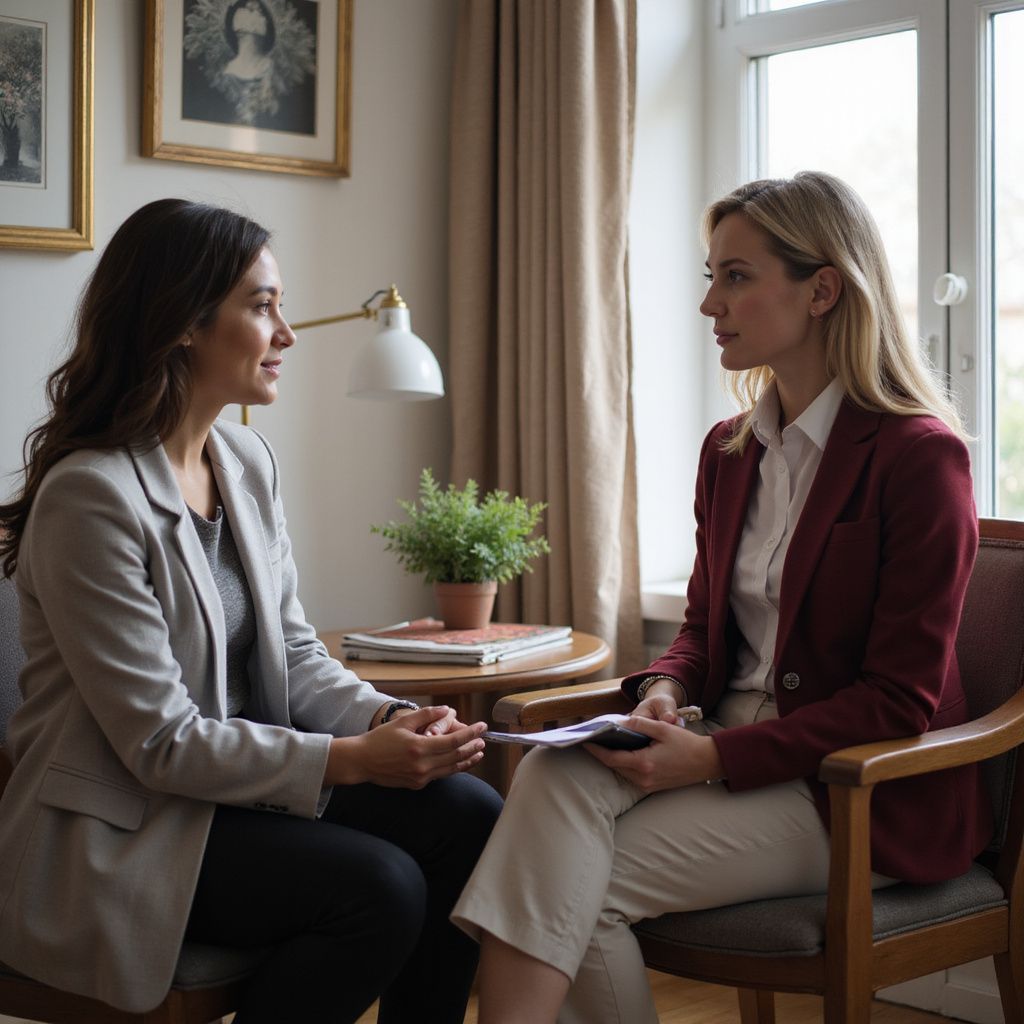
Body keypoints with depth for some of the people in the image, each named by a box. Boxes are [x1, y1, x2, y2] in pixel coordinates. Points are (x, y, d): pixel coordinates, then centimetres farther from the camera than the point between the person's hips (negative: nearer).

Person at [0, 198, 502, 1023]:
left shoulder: (248, 460, 5)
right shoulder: (92, 495, -20)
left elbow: (294, 652, 9)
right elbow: (161, 744, -20)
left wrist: (388, 718, -10)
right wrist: (354, 758, -20)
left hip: (244, 778, 8)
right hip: (122, 831, -8)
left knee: (469, 815, -11)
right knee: (379, 886, -25)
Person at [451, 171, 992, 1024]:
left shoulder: (919, 455, -12)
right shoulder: (729, 449, 12)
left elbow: (900, 699, -14)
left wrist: (715, 757, -21)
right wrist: (664, 691, -5)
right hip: (729, 749, 6)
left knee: (578, 886, -23)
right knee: (555, 772, -25)